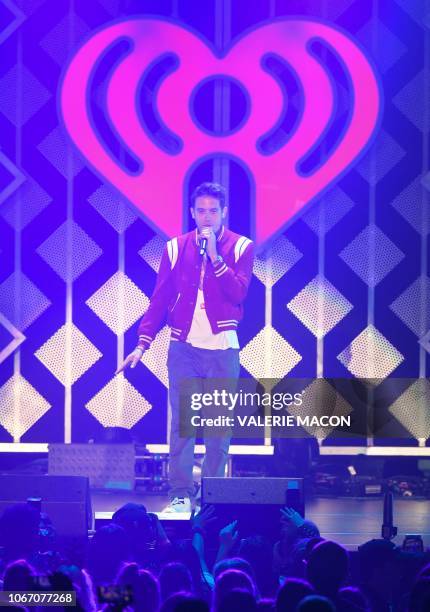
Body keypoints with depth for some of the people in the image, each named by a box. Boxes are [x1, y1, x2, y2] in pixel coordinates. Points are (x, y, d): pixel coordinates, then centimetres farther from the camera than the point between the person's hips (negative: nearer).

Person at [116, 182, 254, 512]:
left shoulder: (241, 247, 2)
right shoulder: (175, 248, 7)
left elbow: (238, 293, -11)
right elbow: (160, 299, 5)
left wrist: (215, 256, -17)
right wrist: (143, 343, -3)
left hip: (223, 347, -1)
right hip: (184, 346, 1)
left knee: (220, 424, 1)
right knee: (182, 422, -3)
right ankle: (181, 494, -1)